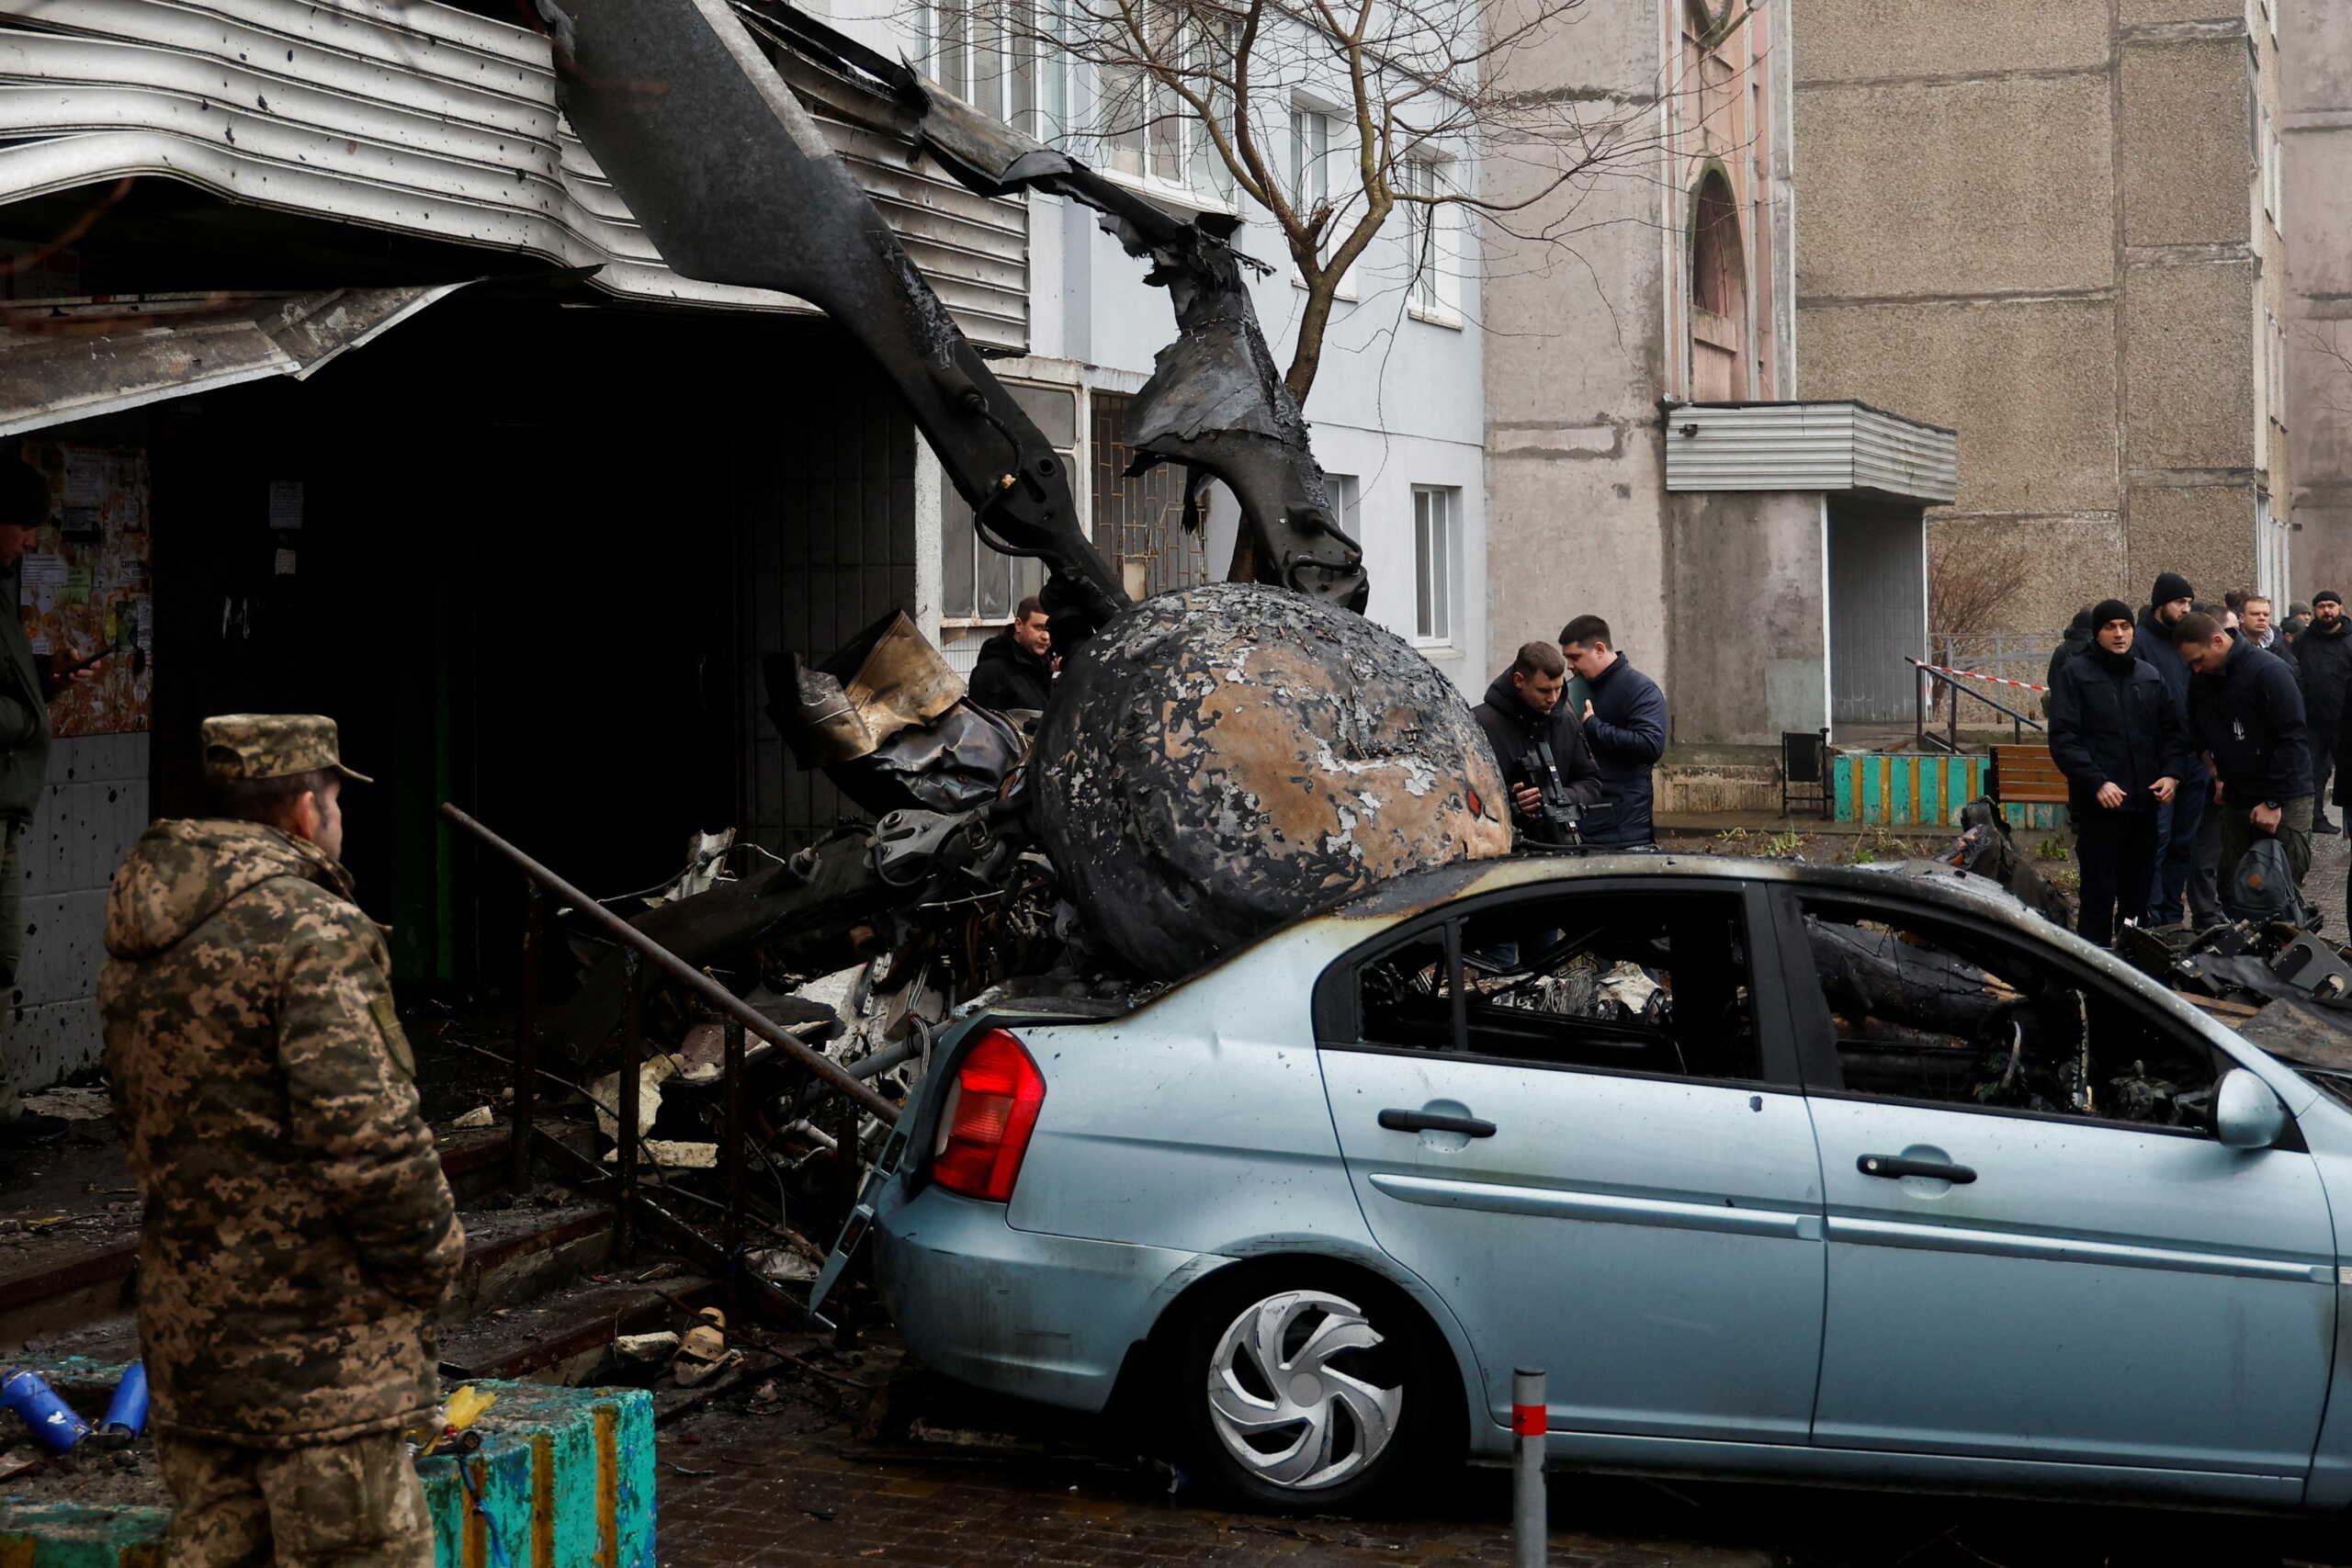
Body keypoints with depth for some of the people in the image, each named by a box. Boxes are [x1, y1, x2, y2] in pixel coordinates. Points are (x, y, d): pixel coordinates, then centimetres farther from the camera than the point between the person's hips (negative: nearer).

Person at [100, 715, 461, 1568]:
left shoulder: (139, 947, 11)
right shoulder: (313, 929, -16)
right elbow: (363, 1128, -22)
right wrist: (431, 1255, -8)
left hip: (185, 1313, 8)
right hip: (310, 1332, -8)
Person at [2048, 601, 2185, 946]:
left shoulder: (2150, 676, 15)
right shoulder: (2075, 674, -1)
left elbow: (2174, 731, 17)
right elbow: (2064, 738, -9)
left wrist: (2171, 773, -1)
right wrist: (2097, 782, -19)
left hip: (2144, 802, 5)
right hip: (2099, 804, -5)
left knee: (2138, 895, 10)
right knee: (2099, 895, -5)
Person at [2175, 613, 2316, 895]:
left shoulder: (2270, 673, -15)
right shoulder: (2202, 679, 5)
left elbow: (2293, 739, -17)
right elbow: (2199, 737, 18)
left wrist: (2273, 802, -17)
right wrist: (2216, 776, 4)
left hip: (2284, 799, -6)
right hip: (2236, 798, 6)